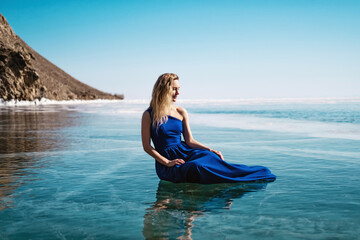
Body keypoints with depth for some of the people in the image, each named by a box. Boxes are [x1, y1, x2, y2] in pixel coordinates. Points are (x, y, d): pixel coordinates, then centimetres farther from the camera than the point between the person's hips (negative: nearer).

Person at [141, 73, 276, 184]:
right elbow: (147, 146, -3)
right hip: (165, 160, -4)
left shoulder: (181, 113, 11)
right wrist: (167, 162, -14)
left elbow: (189, 141, 8)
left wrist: (210, 149, -8)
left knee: (209, 156, -29)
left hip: (185, 152, 5)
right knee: (197, 167, -34)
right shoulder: (149, 115, -2)